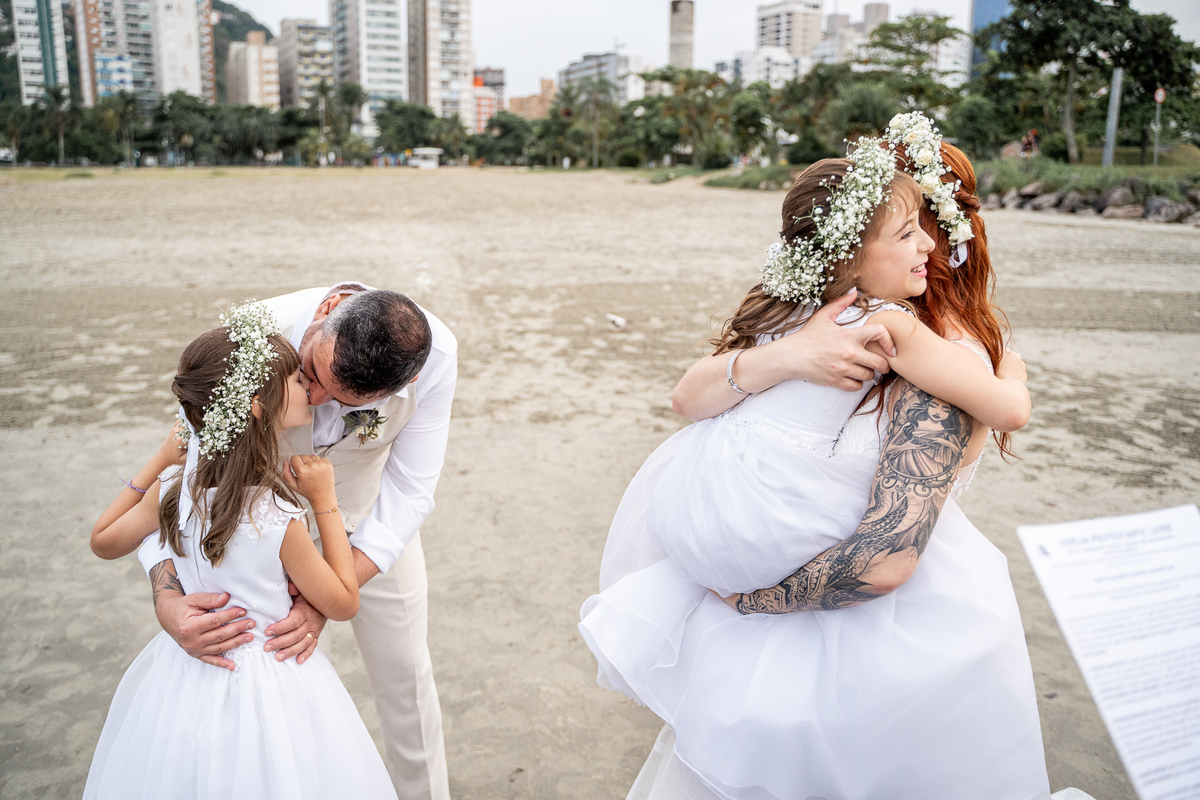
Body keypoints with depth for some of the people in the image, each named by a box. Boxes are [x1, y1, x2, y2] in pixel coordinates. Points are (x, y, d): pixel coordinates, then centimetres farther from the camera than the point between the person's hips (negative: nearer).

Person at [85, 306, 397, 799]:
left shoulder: (174, 493, -12)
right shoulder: (278, 521, -29)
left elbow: (104, 542, 11)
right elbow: (343, 603, -13)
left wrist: (160, 460, 9)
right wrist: (325, 502, -14)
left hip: (182, 673, 6)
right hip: (266, 689, -6)